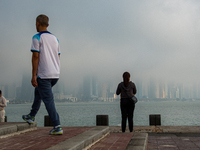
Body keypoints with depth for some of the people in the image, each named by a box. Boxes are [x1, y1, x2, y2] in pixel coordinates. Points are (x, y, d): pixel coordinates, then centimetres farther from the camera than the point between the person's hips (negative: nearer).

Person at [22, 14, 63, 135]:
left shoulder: (37, 38, -6)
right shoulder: (55, 38, 15)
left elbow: (36, 56, -12)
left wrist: (34, 75, -11)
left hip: (43, 75, -7)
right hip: (56, 75, 8)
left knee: (49, 100, -6)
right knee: (38, 92, 25)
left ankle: (57, 127, -9)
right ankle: (31, 116, 34)